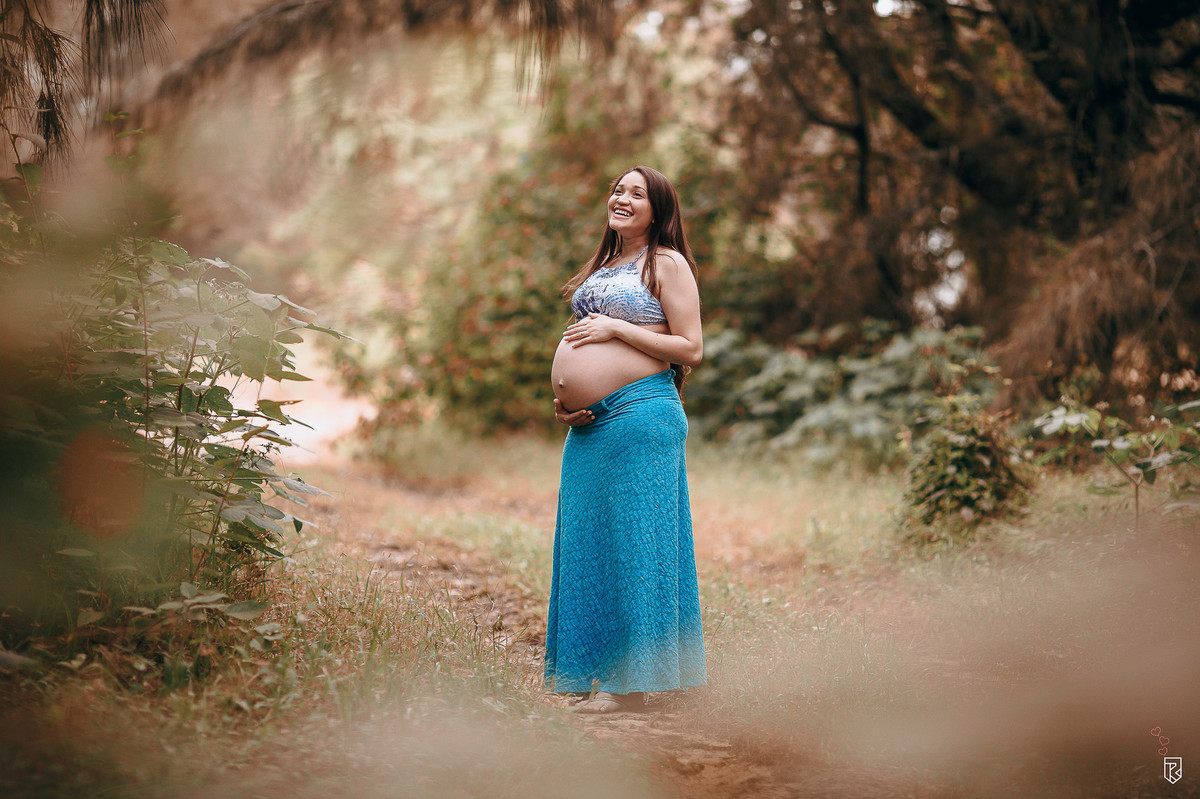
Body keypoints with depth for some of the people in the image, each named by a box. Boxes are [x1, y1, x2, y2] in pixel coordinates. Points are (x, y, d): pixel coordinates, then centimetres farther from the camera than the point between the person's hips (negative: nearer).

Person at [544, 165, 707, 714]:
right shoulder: (603, 266, 21)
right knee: (588, 543, 8)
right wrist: (563, 398, 12)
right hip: (588, 424, 8)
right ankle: (594, 671, 16)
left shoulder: (667, 263, -1)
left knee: (633, 544, -6)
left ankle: (630, 682, -2)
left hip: (640, 417, -8)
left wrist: (616, 327, -13)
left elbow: (691, 348, -9)